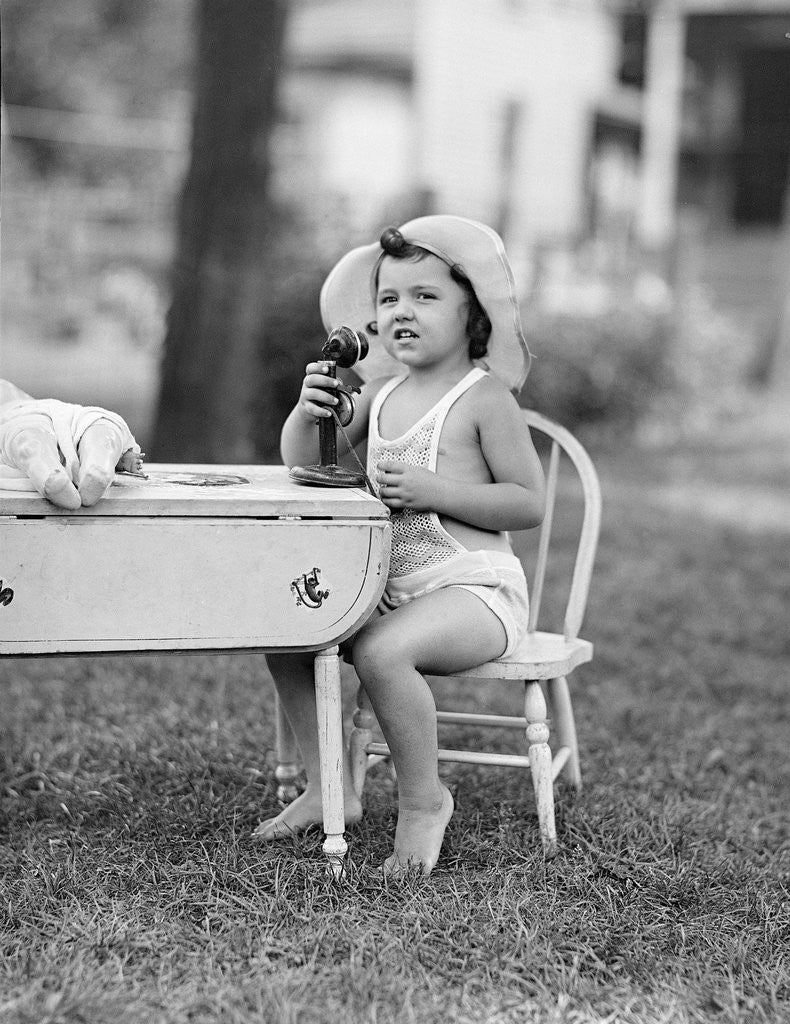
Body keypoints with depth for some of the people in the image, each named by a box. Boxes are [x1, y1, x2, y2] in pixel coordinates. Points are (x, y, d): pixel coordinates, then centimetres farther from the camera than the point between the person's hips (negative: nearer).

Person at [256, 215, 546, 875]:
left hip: (474, 589, -8)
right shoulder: (381, 392, 10)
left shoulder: (484, 396, -8)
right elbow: (302, 462, 12)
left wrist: (434, 491, -20)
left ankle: (423, 800, -10)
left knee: (380, 651, -32)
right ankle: (329, 788, 10)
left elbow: (529, 503, -11)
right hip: (391, 590, 8)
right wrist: (310, 410, -10)